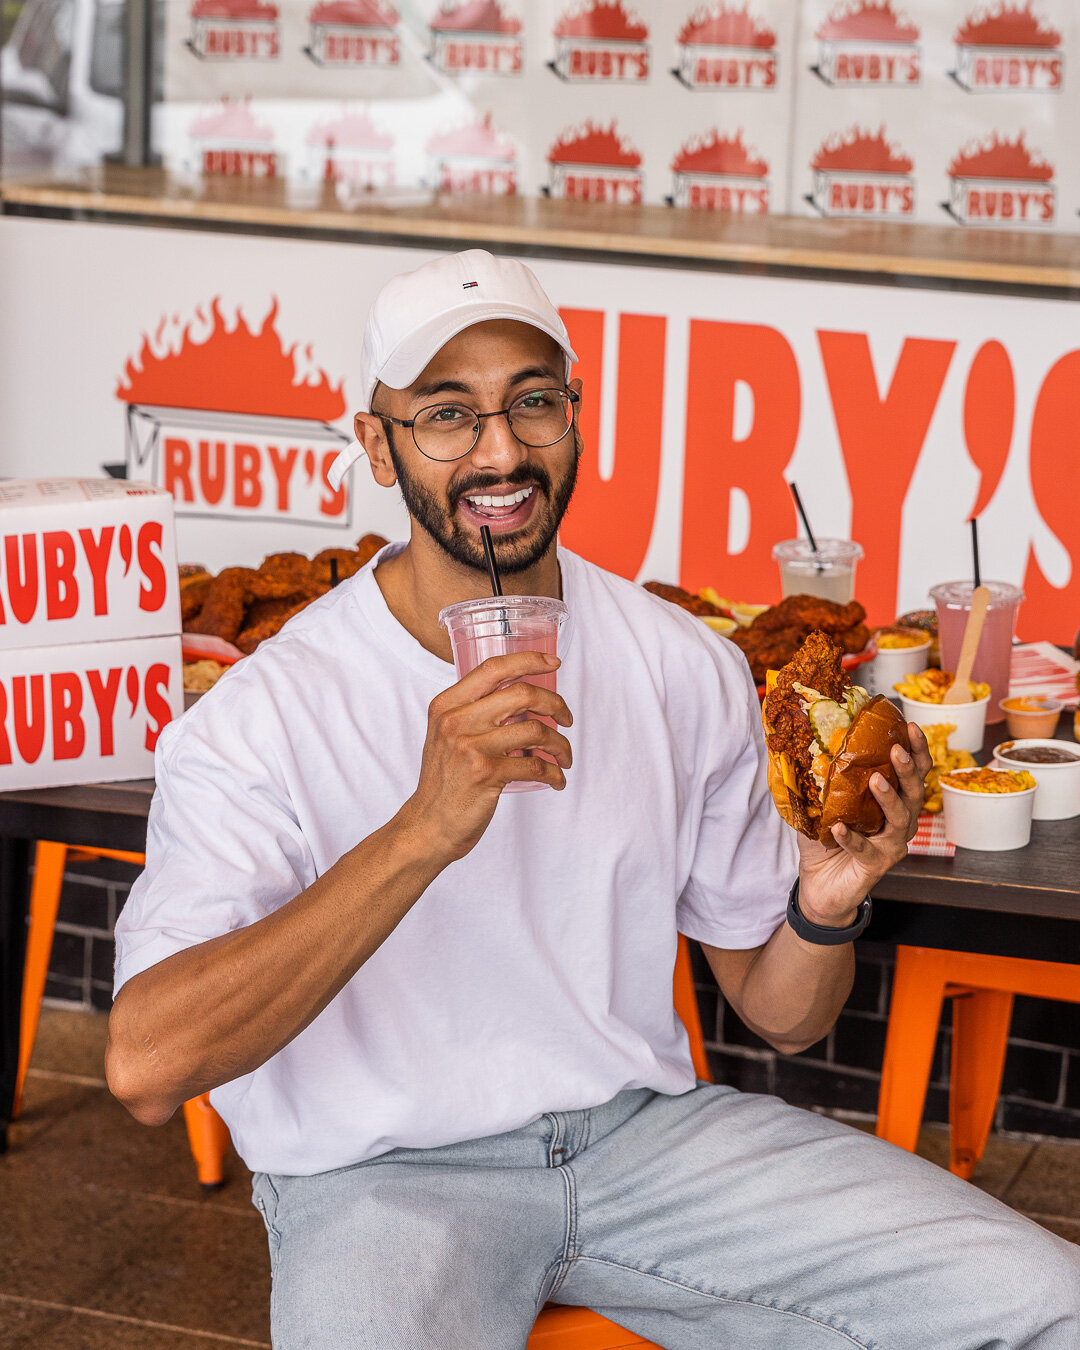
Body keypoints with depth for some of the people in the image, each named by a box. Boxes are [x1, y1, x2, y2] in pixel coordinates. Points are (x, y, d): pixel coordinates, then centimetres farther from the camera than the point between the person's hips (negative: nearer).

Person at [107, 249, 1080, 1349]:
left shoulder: (687, 670, 3)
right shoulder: (260, 717, -13)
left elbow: (779, 1014, 10)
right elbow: (146, 1068, -27)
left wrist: (825, 906, -14)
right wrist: (423, 831, -34)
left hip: (641, 1124, 4)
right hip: (379, 1176, -3)